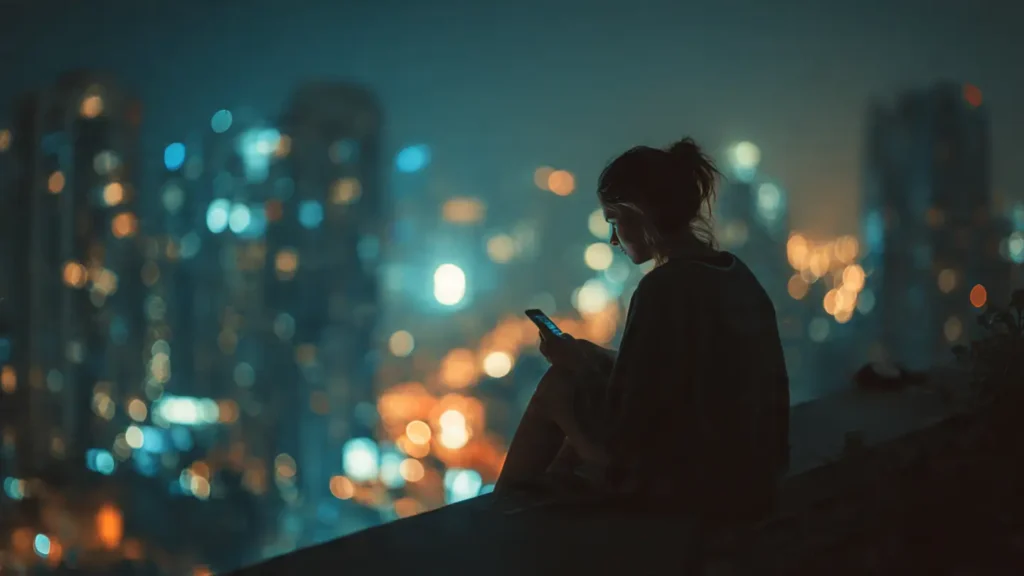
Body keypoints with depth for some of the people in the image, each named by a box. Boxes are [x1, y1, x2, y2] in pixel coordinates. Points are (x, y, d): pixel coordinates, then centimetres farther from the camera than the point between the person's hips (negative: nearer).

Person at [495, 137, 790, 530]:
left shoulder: (665, 288, -20)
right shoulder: (734, 274, 6)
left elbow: (621, 428, -17)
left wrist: (579, 365, 0)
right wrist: (593, 361, 15)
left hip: (695, 486, -8)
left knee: (558, 387, 7)